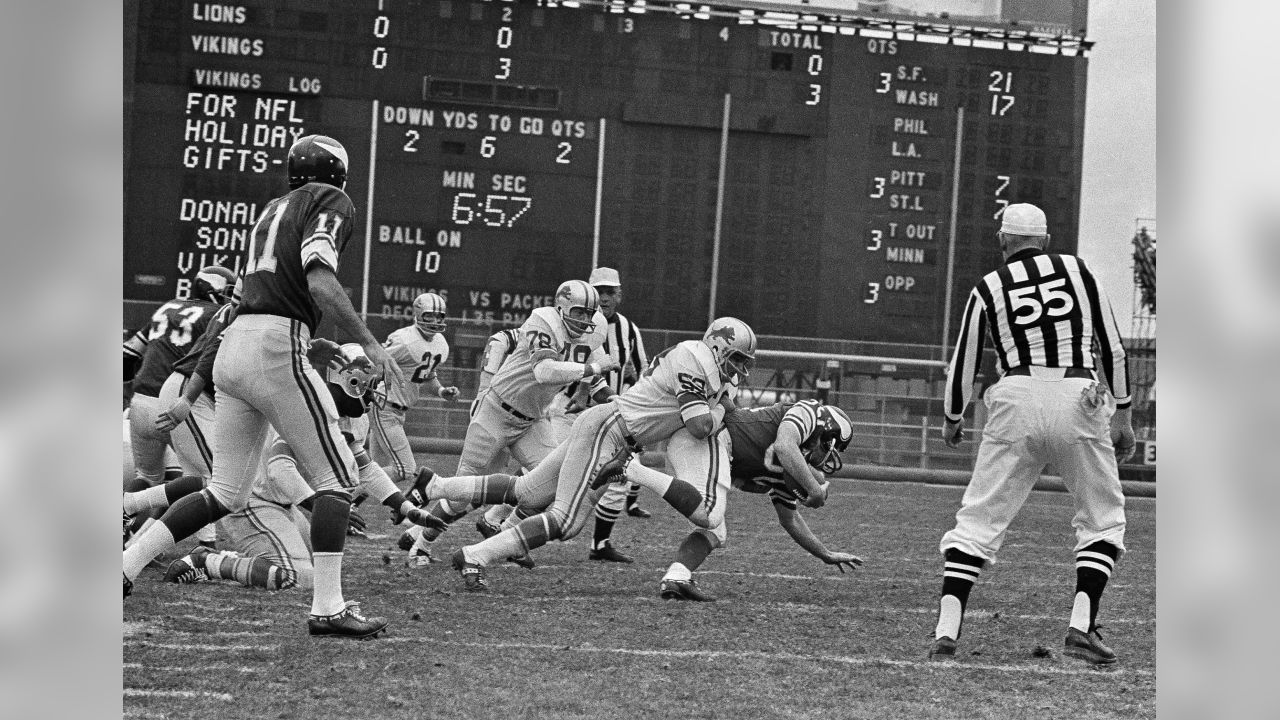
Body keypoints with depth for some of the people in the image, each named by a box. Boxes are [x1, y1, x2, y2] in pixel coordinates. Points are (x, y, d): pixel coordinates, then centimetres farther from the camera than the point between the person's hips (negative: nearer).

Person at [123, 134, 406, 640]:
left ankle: (125, 564, 7)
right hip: (276, 346, -8)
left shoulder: (274, 209, 25)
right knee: (337, 478, -1)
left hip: (231, 348, 8)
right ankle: (327, 608, -8)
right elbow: (319, 281, -15)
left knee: (226, 493, 13)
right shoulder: (332, 203, 1)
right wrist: (369, 344, -18)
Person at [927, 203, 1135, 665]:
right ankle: (1082, 625, -3)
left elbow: (962, 367, 15)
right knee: (1102, 517, 14)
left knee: (979, 518, 6)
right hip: (1079, 401, 0)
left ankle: (946, 631, -5)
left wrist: (952, 420, 33)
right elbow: (1112, 347, 10)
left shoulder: (988, 288, 11)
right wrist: (1121, 415, 18)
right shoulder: (1077, 269, 12)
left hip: (1017, 402, 0)